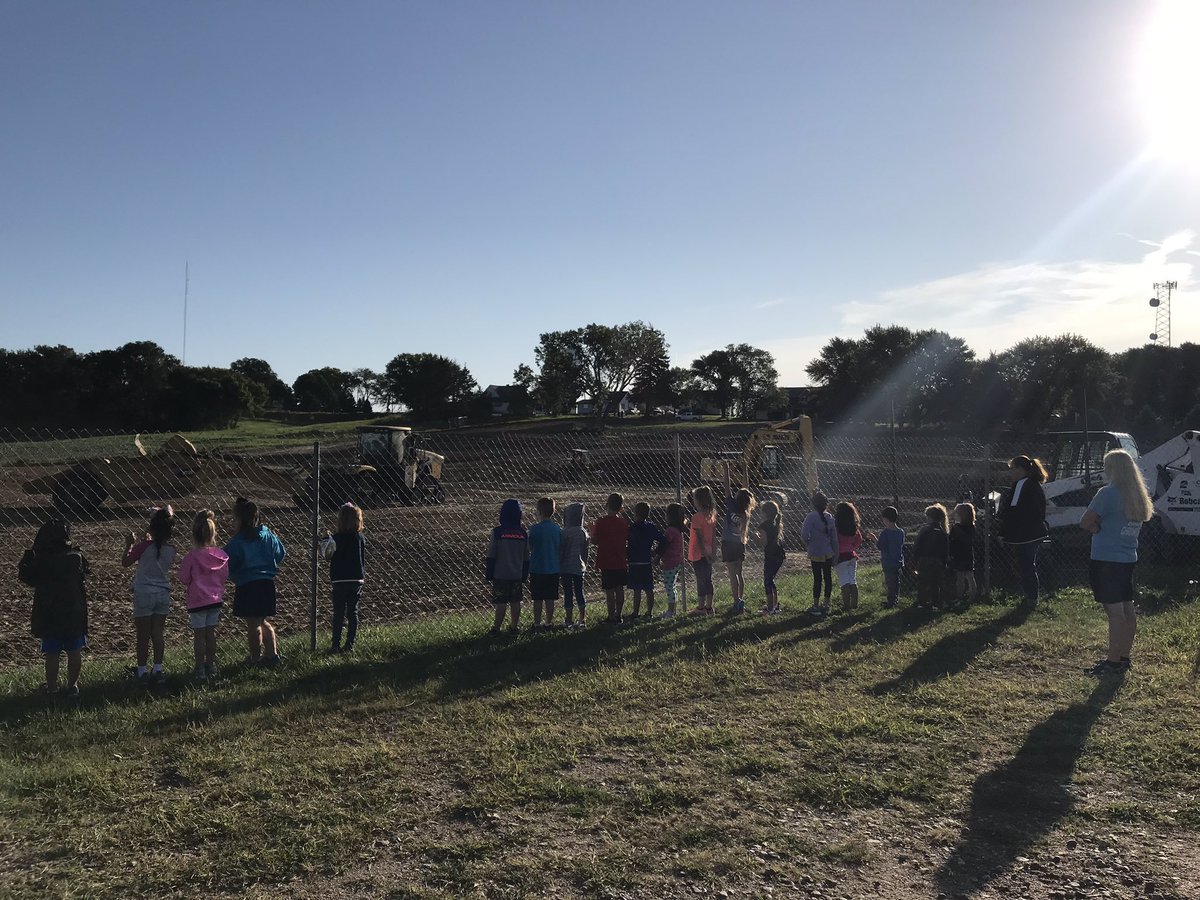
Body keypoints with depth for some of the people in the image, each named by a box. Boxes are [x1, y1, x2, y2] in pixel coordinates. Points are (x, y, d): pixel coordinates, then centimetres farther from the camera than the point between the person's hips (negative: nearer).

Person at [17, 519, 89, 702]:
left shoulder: (41, 560, -14)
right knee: (75, 652, 13)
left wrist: (28, 555, 8)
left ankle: (52, 689, 19)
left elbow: (25, 576, -1)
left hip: (49, 616, -1)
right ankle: (72, 687, 22)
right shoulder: (77, 557, -9)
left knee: (52, 653, 9)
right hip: (75, 615, 1)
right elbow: (86, 572, 9)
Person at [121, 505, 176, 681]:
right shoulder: (171, 549, -3)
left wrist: (129, 544, 7)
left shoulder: (144, 546, -16)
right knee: (158, 633, 12)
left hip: (144, 594, -4)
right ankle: (157, 668, 15)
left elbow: (125, 563, -4)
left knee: (143, 635, 6)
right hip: (164, 594, 4)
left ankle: (142, 671, 13)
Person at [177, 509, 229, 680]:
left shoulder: (191, 556, -15)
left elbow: (184, 579, -10)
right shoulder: (221, 555, -5)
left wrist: (178, 574, 10)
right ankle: (211, 666, 23)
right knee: (211, 633, 14)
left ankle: (200, 669, 11)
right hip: (216, 600, 4)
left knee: (199, 635, 6)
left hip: (197, 601, -3)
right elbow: (225, 576, 4)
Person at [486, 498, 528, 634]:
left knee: (500, 602, 1)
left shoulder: (497, 532, -11)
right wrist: (525, 574, 16)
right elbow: (526, 557, 6)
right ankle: (514, 627, 17)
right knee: (515, 602, 10)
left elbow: (491, 556, -8)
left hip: (500, 574, -3)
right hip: (517, 575, 3)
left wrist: (488, 574, 1)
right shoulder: (523, 533, -1)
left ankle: (496, 628, 6)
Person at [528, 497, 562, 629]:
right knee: (550, 598, 11)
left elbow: (530, 549, -7)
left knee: (538, 599, 5)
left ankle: (537, 624, 10)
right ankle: (549, 623, 17)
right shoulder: (557, 528, -1)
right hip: (553, 568, 4)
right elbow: (561, 550, 3)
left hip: (537, 568, -4)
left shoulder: (535, 529, -13)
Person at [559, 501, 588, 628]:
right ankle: (583, 619, 15)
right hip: (579, 567, 5)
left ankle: (569, 620, 8)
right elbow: (585, 550, 8)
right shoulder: (583, 531, 1)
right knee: (579, 593, 13)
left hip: (567, 567, -5)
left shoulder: (565, 532, -15)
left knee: (568, 594, 4)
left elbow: (561, 551, -12)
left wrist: (558, 565, -3)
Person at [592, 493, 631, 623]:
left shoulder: (601, 522, -12)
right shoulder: (624, 522, 2)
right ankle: (618, 615, 19)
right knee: (620, 589, 12)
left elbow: (595, 540, -6)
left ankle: (612, 617, 2)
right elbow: (627, 540, 7)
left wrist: (592, 527, 9)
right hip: (621, 562, 4)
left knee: (609, 591, 0)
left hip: (606, 563, -4)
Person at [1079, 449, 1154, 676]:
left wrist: (1098, 529, 2)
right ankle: (1124, 657, 22)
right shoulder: (1138, 496, 10)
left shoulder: (1108, 493, -15)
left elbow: (1085, 523, -17)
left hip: (1106, 560, -8)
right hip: (1128, 559, 8)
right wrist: (1106, 528, 4)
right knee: (1127, 609, 13)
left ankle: (1113, 662, -4)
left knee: (1114, 611, -7)